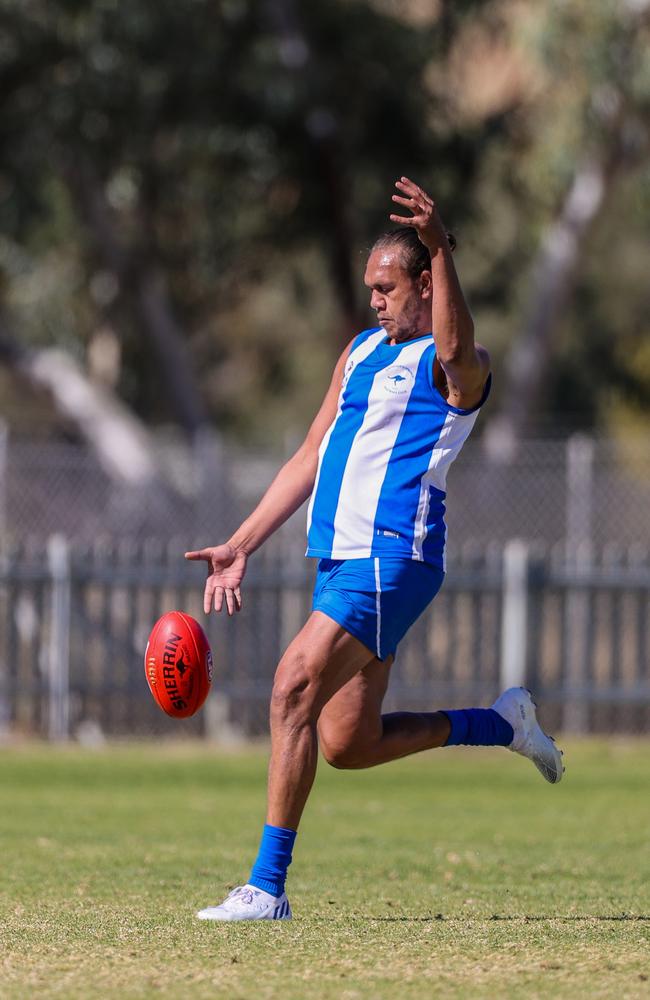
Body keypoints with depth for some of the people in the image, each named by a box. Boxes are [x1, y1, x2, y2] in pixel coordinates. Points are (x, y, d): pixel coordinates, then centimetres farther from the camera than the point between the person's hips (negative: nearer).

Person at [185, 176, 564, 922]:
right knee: (347, 745, 10)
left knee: (293, 689, -22)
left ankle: (267, 887, -21)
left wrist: (440, 249, -44)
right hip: (343, 558, 9)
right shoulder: (361, 352, 20)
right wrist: (241, 547, 16)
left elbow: (455, 350, -32)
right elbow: (311, 460, 22)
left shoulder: (456, 365, -5)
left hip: (391, 559, -9)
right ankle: (501, 724, 31)